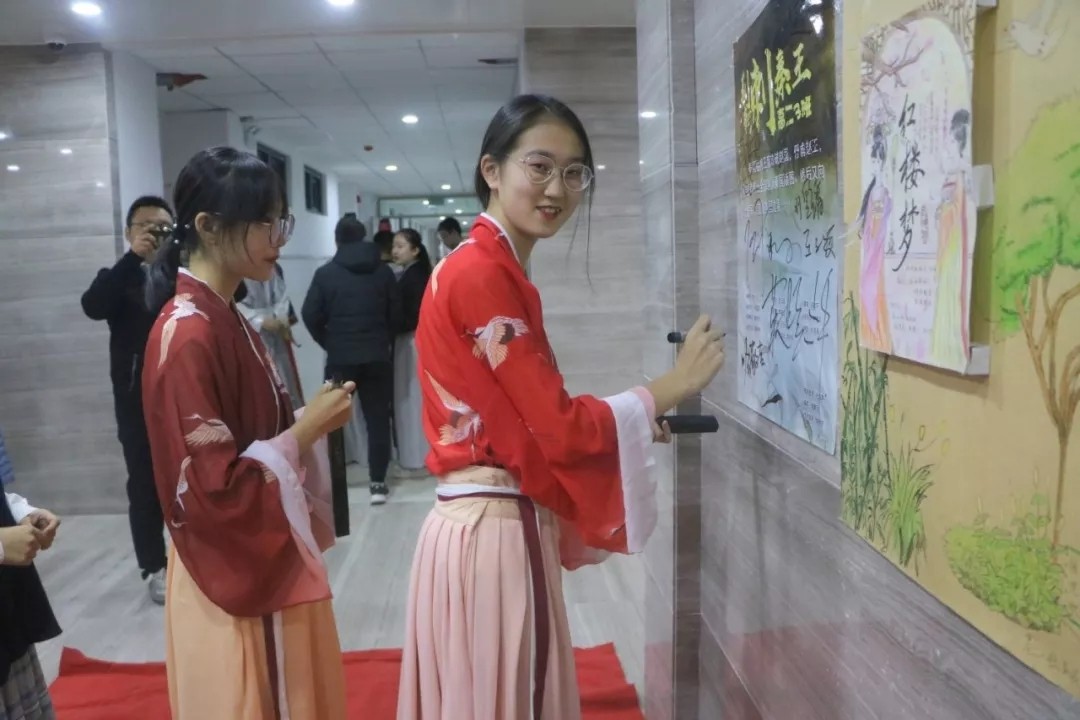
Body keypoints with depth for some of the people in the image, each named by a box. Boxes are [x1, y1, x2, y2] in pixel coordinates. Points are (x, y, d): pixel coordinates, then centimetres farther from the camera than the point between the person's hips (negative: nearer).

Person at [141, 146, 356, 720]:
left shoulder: (228, 321, 6)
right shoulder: (188, 335, -23)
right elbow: (212, 489, -24)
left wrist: (309, 421, -1)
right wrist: (307, 430, -18)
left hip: (267, 563, 9)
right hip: (230, 577, -9)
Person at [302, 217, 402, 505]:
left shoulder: (325, 273, -3)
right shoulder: (383, 271, 2)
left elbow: (310, 315, -5)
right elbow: (396, 313, 4)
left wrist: (329, 343, 9)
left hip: (340, 357, -1)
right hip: (377, 357, 1)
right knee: (378, 418, 7)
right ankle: (378, 483, 6)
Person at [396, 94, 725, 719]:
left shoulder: (492, 269, 12)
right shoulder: (484, 274, -18)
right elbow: (561, 428, -19)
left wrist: (636, 418, 7)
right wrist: (673, 386, -8)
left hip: (500, 524, 9)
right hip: (493, 533, -9)